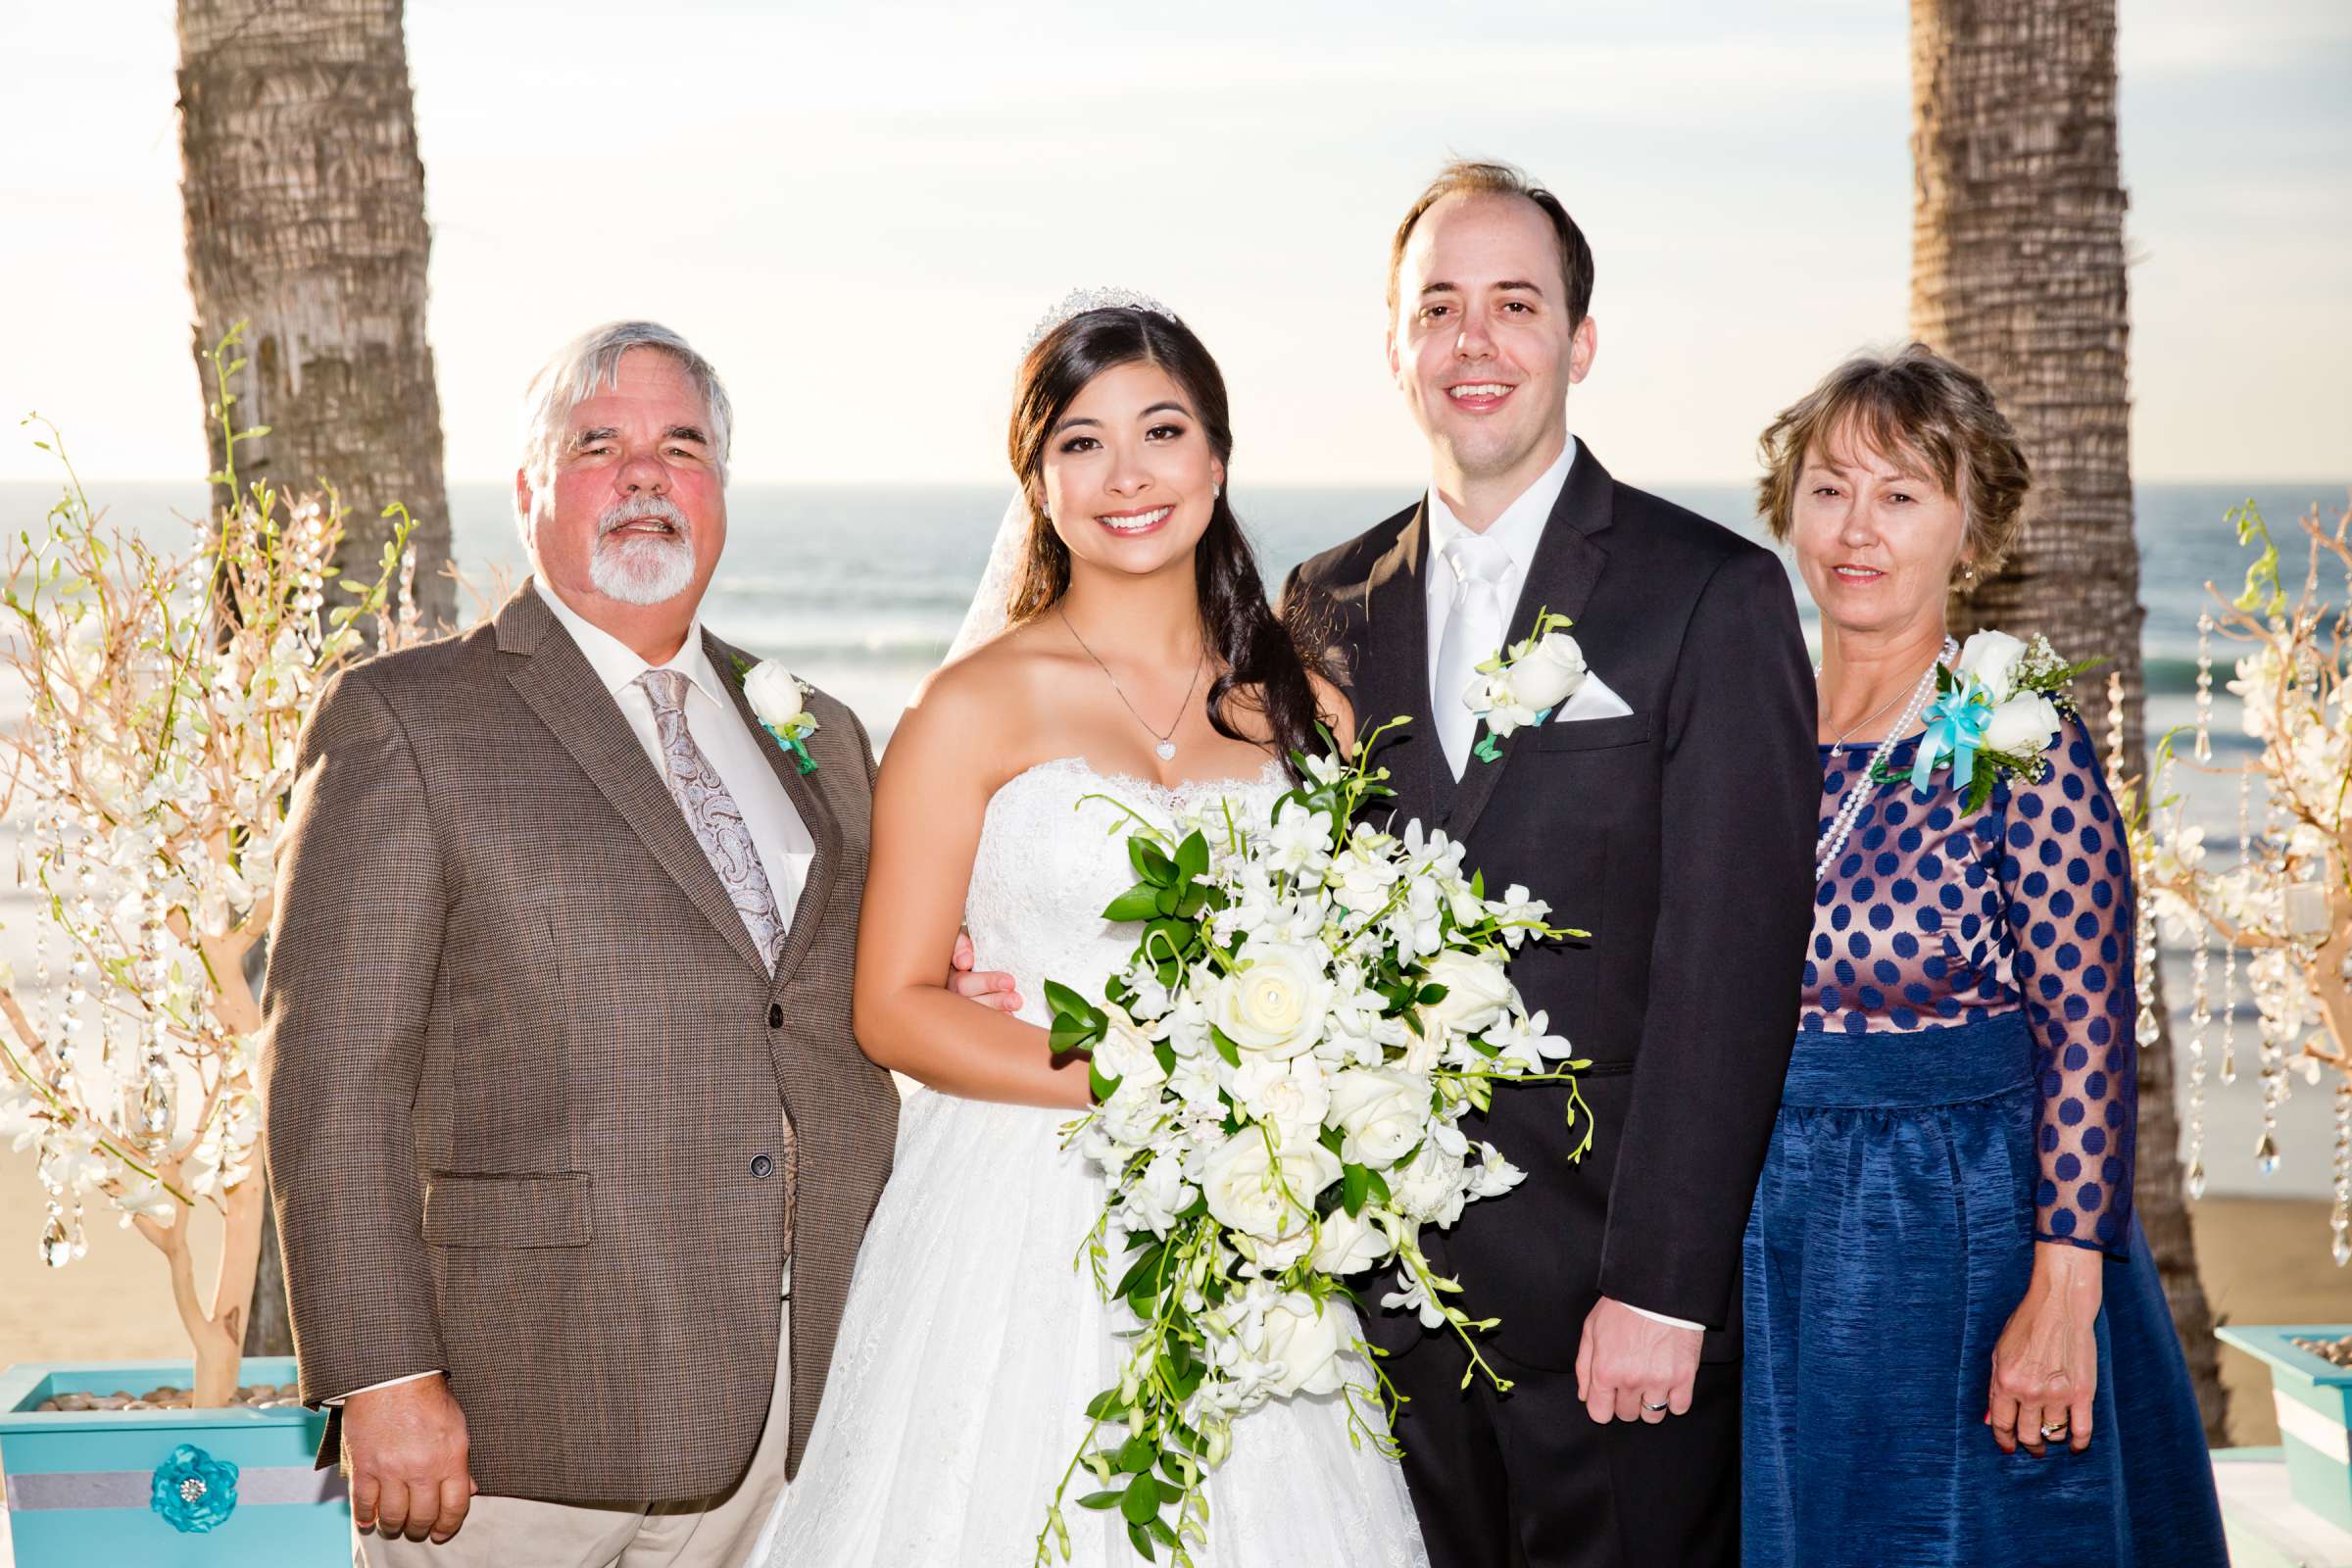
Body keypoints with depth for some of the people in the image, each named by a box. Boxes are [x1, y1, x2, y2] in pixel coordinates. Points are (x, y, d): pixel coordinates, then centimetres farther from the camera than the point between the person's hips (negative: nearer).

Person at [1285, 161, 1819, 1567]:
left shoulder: (1714, 595, -6)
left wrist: (1660, 1288, -15)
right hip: (1391, 1295, 4)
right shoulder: (1329, 608, 9)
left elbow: (1730, 970, -11)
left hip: (1623, 1306, -4)